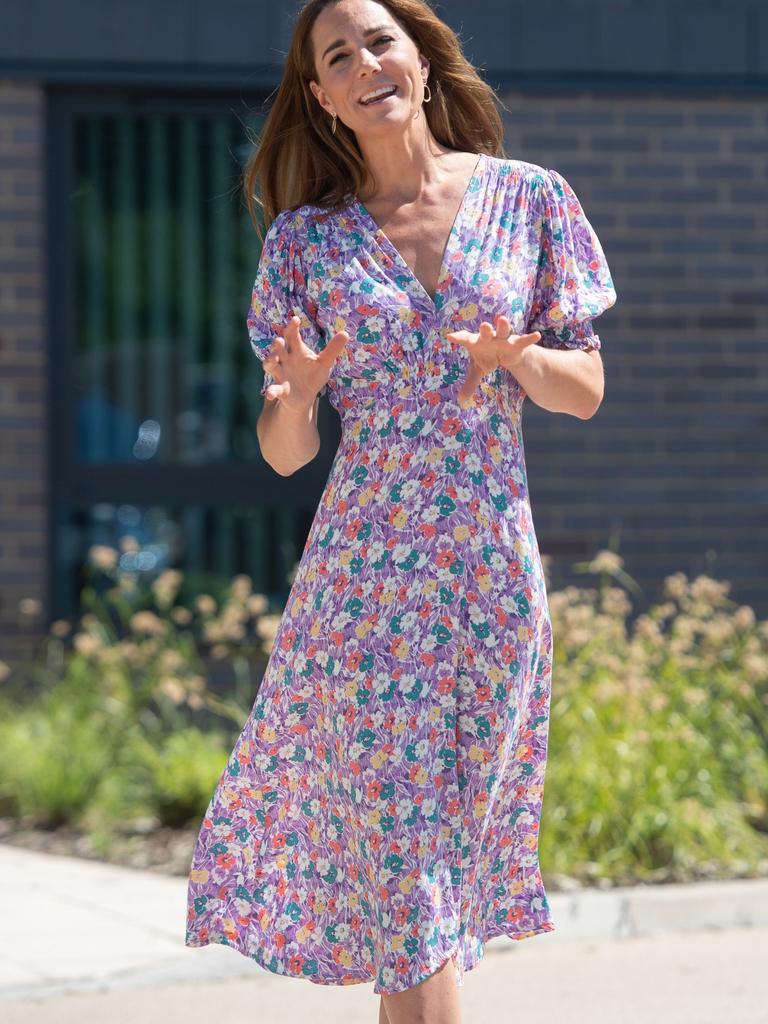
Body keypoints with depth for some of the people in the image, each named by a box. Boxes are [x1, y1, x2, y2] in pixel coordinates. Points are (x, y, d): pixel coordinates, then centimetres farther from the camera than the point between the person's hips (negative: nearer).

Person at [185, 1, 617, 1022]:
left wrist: (516, 359, -14)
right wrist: (293, 396, -19)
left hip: (495, 572, 1)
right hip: (367, 575, -1)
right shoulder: (306, 239, 2)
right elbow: (283, 454, 3)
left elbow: (588, 392, 7)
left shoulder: (529, 199, 3)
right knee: (403, 835, -4)